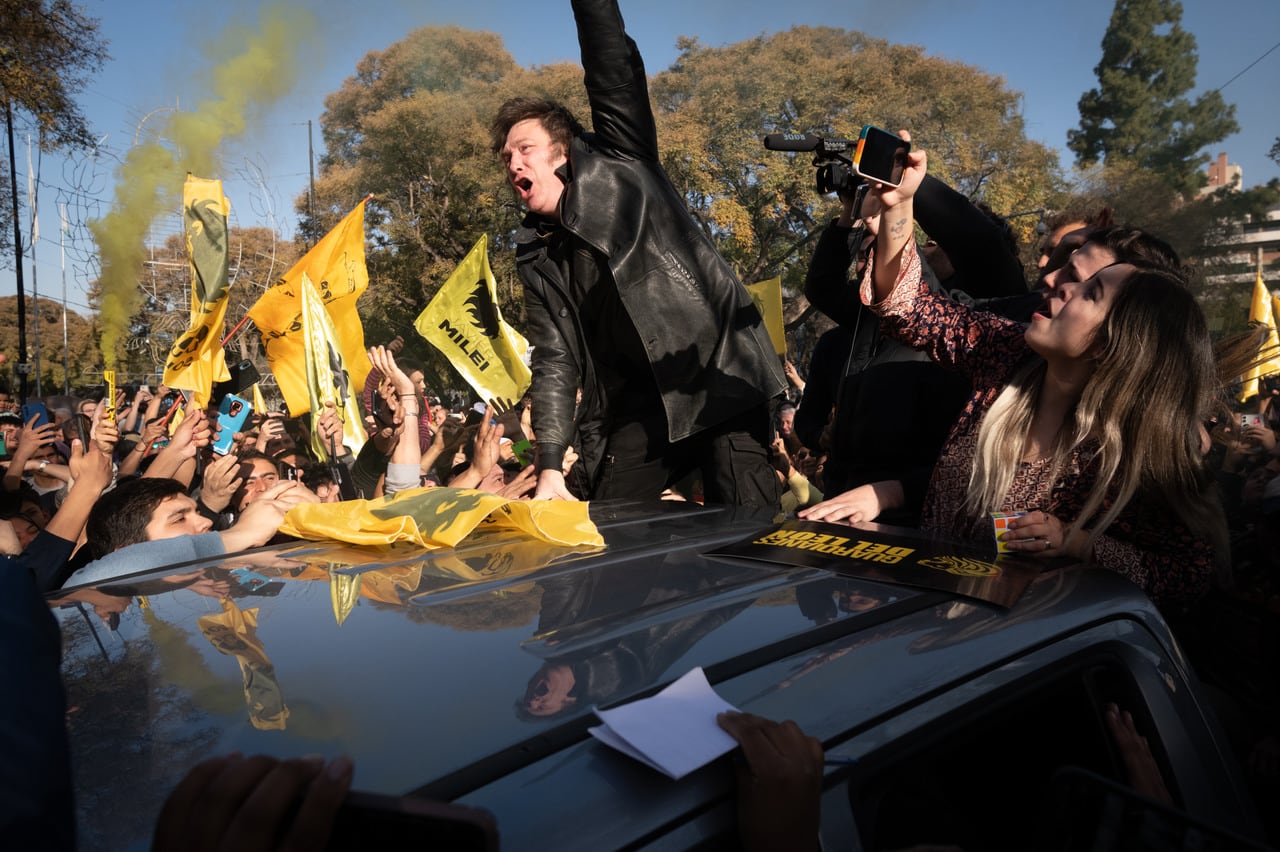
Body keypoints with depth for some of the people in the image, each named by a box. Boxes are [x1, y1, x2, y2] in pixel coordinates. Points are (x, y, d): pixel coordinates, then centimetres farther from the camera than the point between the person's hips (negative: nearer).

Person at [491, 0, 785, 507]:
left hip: (716, 370, -4)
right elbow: (555, 361, 4)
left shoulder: (620, 167, 5)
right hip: (640, 403, 5)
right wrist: (550, 466, -5)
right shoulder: (537, 258, 12)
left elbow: (615, 76, -9)